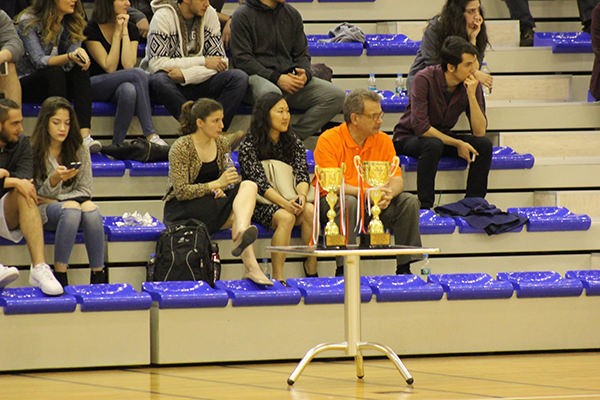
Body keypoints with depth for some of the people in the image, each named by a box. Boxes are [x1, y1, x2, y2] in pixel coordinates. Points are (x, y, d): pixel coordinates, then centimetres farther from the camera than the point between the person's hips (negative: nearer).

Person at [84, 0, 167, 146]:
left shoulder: (131, 28, 5)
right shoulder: (92, 29, -9)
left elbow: (128, 65, -11)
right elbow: (109, 68, -15)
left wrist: (125, 31, -11)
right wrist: (117, 33, -13)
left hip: (120, 84, 4)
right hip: (94, 85, -4)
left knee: (129, 90, -35)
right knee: (139, 74, -30)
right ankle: (151, 135, -33)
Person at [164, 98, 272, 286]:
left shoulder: (222, 144, 6)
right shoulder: (181, 148, -14)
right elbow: (181, 191, -19)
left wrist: (220, 190, -8)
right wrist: (216, 185, -26)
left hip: (210, 201, 6)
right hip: (181, 209, -6)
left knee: (248, 185, -27)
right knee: (237, 214, -31)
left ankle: (241, 235, -52)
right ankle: (251, 267, -40)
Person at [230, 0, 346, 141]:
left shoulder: (292, 14, 16)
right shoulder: (243, 15, 0)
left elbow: (302, 53, 18)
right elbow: (242, 59, -7)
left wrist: (305, 75, -6)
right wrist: (276, 78, -16)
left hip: (289, 76, 6)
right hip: (259, 76, -6)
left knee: (337, 95, -17)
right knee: (271, 93, -43)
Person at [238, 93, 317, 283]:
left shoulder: (294, 143, 9)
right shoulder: (249, 146, -7)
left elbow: (302, 174, 0)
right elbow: (260, 183, -16)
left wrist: (301, 196, -24)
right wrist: (284, 203, -30)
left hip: (289, 201, 4)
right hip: (260, 205, -4)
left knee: (309, 210, -29)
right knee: (285, 217, -35)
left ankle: (311, 268, -23)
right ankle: (278, 277, -36)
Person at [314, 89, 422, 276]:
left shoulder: (383, 141, 3)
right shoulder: (329, 140, -13)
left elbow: (397, 180, -1)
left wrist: (388, 193, -26)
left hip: (374, 205, 5)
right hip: (331, 203, -5)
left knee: (409, 201, -16)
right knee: (348, 202, -38)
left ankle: (404, 268, -10)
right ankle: (344, 270, -36)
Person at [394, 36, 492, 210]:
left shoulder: (471, 84, -10)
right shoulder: (425, 79, -24)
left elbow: (479, 132, -15)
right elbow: (420, 127, -27)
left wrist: (472, 95, -27)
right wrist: (457, 144, -25)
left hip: (442, 137, 5)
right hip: (408, 138, -5)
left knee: (484, 144, -18)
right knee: (433, 145, -38)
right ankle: (425, 207, -30)